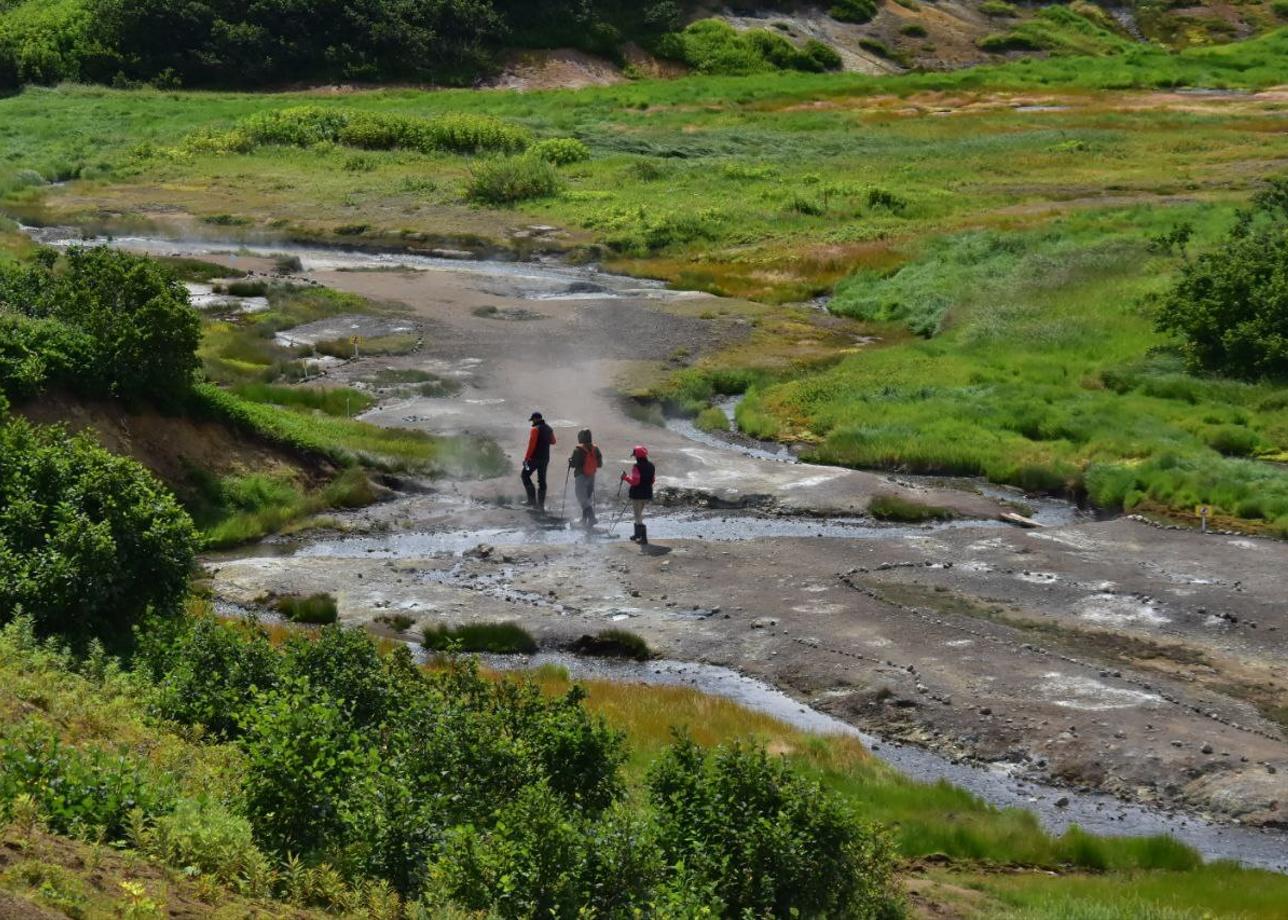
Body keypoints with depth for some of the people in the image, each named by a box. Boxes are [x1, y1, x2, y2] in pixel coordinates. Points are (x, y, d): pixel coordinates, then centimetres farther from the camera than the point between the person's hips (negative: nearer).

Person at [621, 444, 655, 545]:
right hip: (647, 494, 8)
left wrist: (626, 477, -7)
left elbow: (634, 481, -21)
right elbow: (652, 479, 13)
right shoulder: (651, 466, 6)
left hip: (637, 494, -8)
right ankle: (637, 535, 33)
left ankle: (644, 539, -9)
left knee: (638, 516, -3)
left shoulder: (637, 467, -19)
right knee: (639, 514, 24)